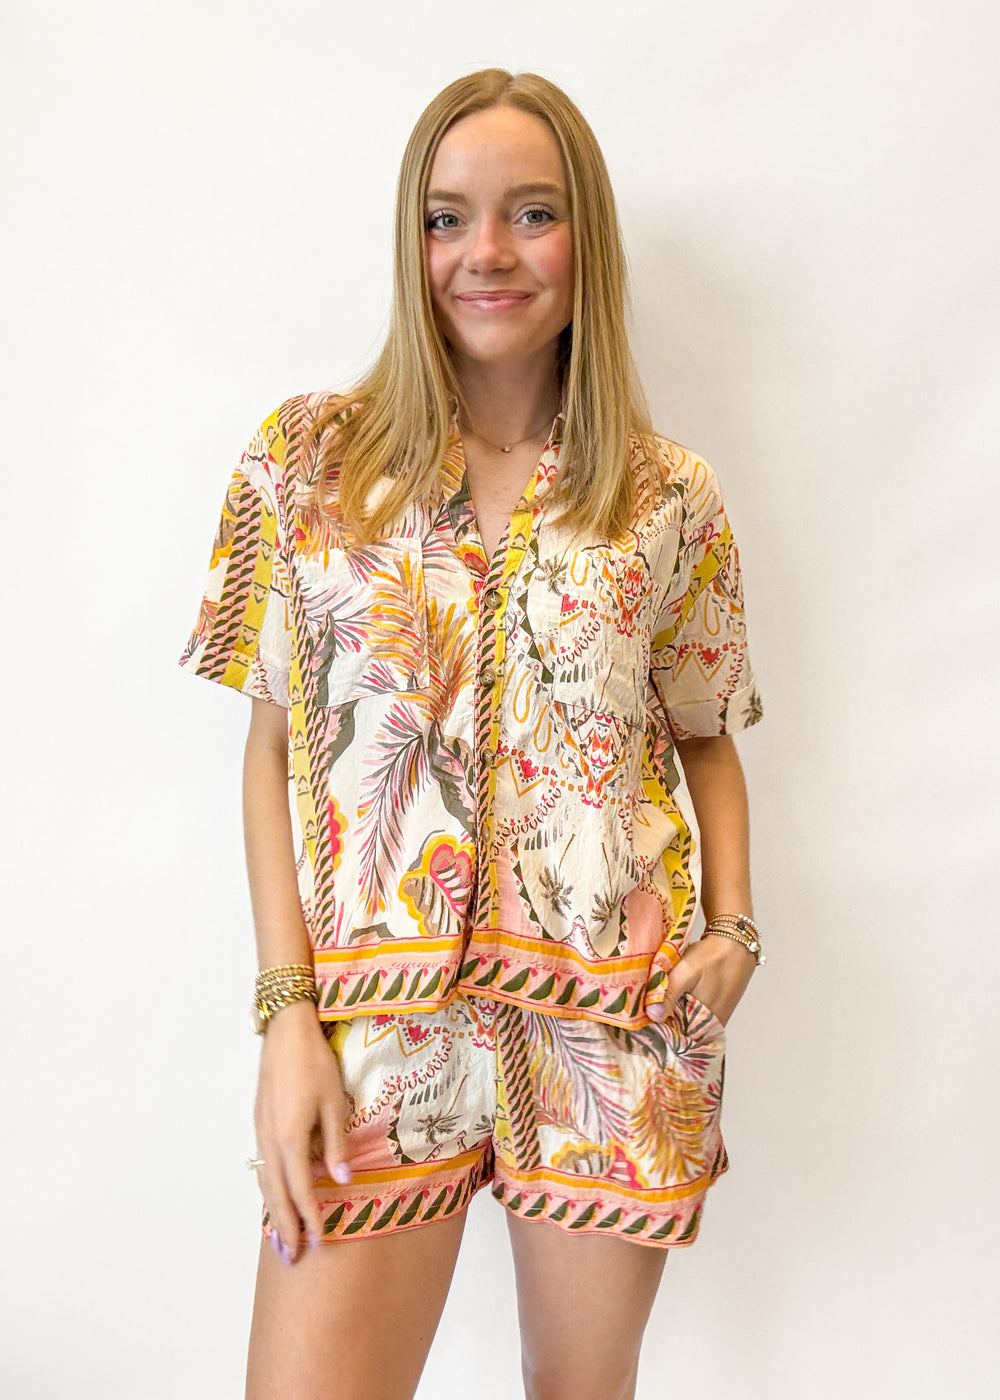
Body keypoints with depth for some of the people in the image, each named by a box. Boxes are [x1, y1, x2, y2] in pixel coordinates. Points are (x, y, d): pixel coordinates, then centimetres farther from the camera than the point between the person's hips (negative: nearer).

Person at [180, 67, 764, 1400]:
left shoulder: (672, 497, 3)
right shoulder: (308, 457, 1)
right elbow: (275, 742, 1)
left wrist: (734, 930, -3)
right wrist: (286, 1010, -5)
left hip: (614, 1018, 1)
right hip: (378, 1019, 0)